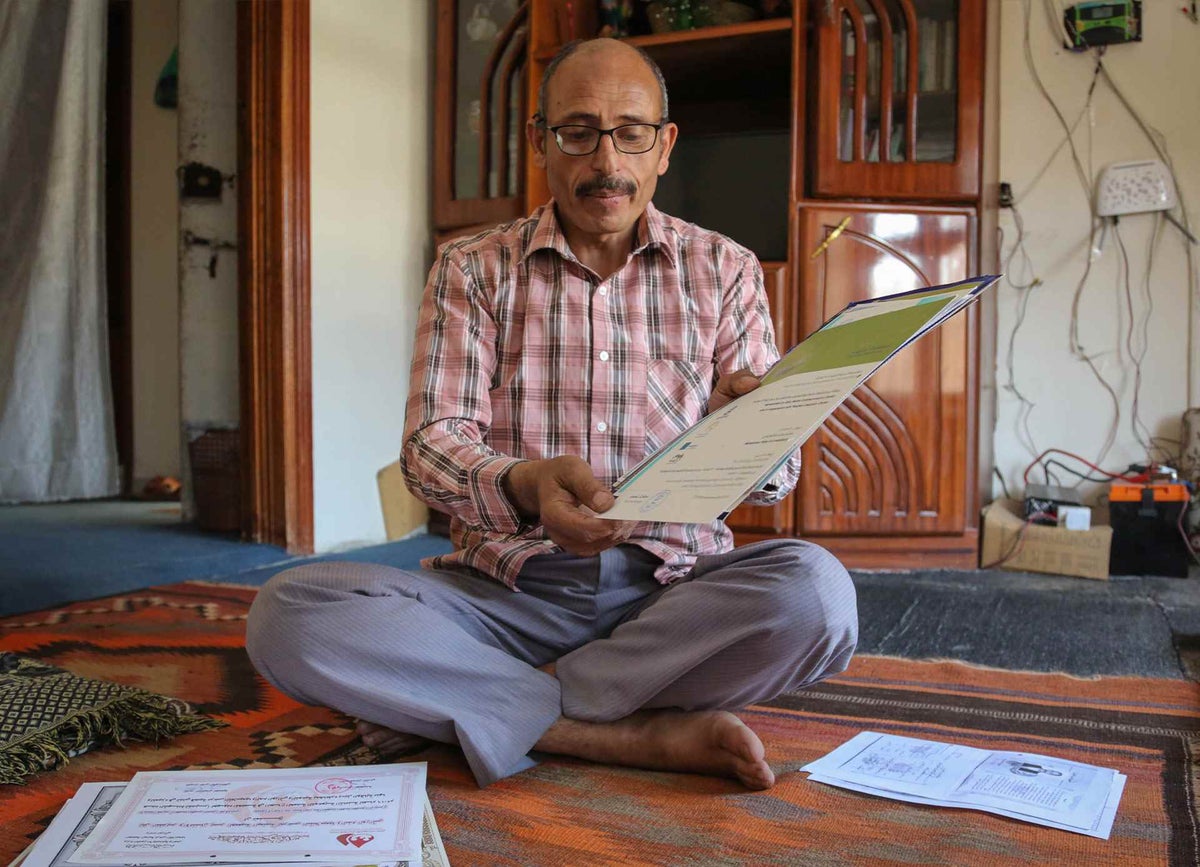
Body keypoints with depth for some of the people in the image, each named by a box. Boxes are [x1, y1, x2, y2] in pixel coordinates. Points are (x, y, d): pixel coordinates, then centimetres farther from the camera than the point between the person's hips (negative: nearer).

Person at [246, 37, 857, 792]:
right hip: (510, 588, 0)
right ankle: (647, 736, -23)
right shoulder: (472, 269, 7)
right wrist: (523, 485, -27)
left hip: (672, 586, 1)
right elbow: (431, 443, -4)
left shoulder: (725, 269, 8)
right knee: (289, 614, -24)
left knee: (813, 589, -31)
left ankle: (474, 705, -17)